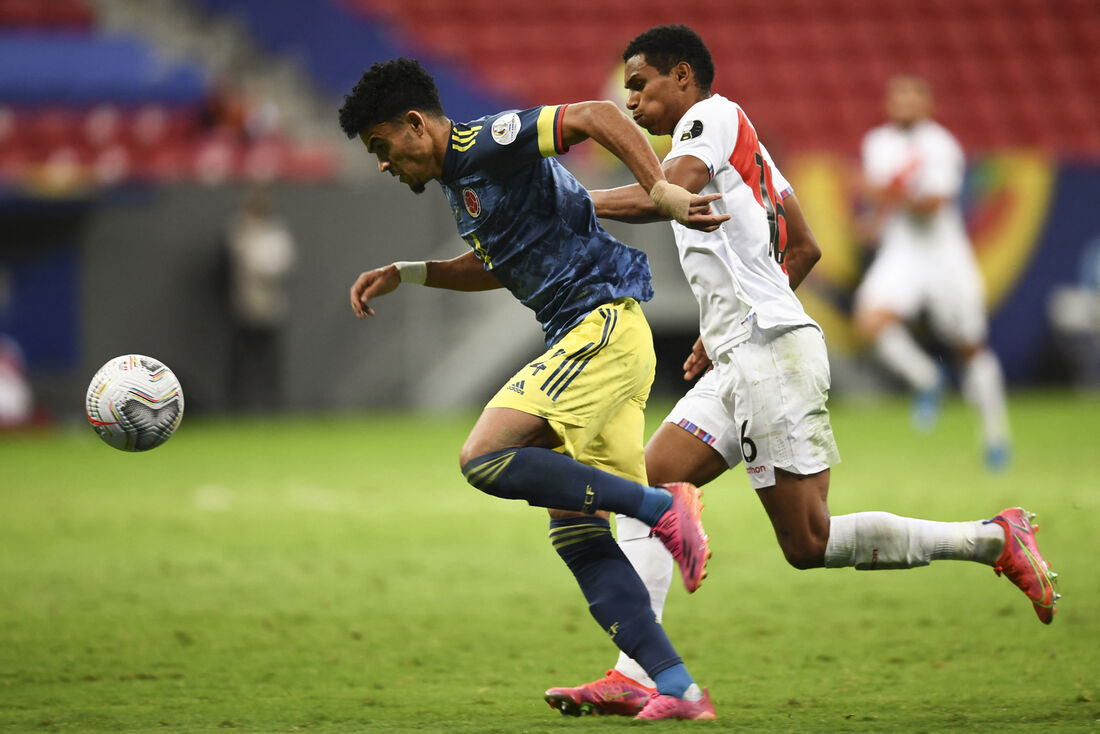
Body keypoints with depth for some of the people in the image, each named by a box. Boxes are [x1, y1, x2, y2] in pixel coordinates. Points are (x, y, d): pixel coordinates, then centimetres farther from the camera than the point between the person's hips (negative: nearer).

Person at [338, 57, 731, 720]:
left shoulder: (485, 144, -9)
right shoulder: (460, 177, 21)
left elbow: (597, 116, -21)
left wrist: (659, 189, -31)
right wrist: (407, 274, 30)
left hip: (605, 324, -10)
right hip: (594, 342, 10)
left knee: (484, 459, -20)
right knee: (574, 530, 4)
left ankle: (663, 507, -15)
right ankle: (679, 690, -2)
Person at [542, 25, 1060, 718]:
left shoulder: (713, 115, -4)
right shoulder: (743, 145, 23)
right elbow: (805, 248, 28)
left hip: (773, 355, -10)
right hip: (741, 365, 10)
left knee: (810, 544, -9)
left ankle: (996, 539, 0)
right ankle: (633, 677, -7)